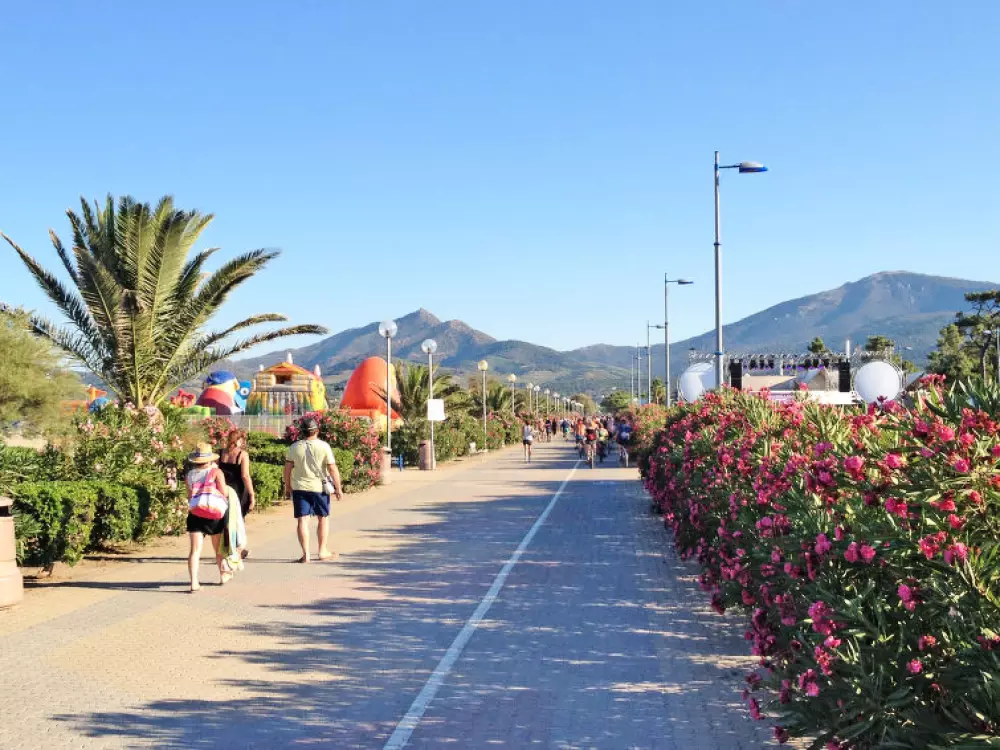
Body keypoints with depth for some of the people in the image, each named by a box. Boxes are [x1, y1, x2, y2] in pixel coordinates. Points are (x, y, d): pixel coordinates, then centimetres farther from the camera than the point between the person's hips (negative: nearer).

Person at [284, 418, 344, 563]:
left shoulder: (294, 447, 0)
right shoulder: (324, 446, -7)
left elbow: (288, 469, 2)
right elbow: (333, 469, -9)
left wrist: (287, 487, 14)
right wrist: (338, 488, -2)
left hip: (299, 488, 1)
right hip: (319, 487, -1)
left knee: (302, 520, 2)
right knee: (323, 518, 14)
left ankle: (306, 554, -4)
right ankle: (322, 552, 19)